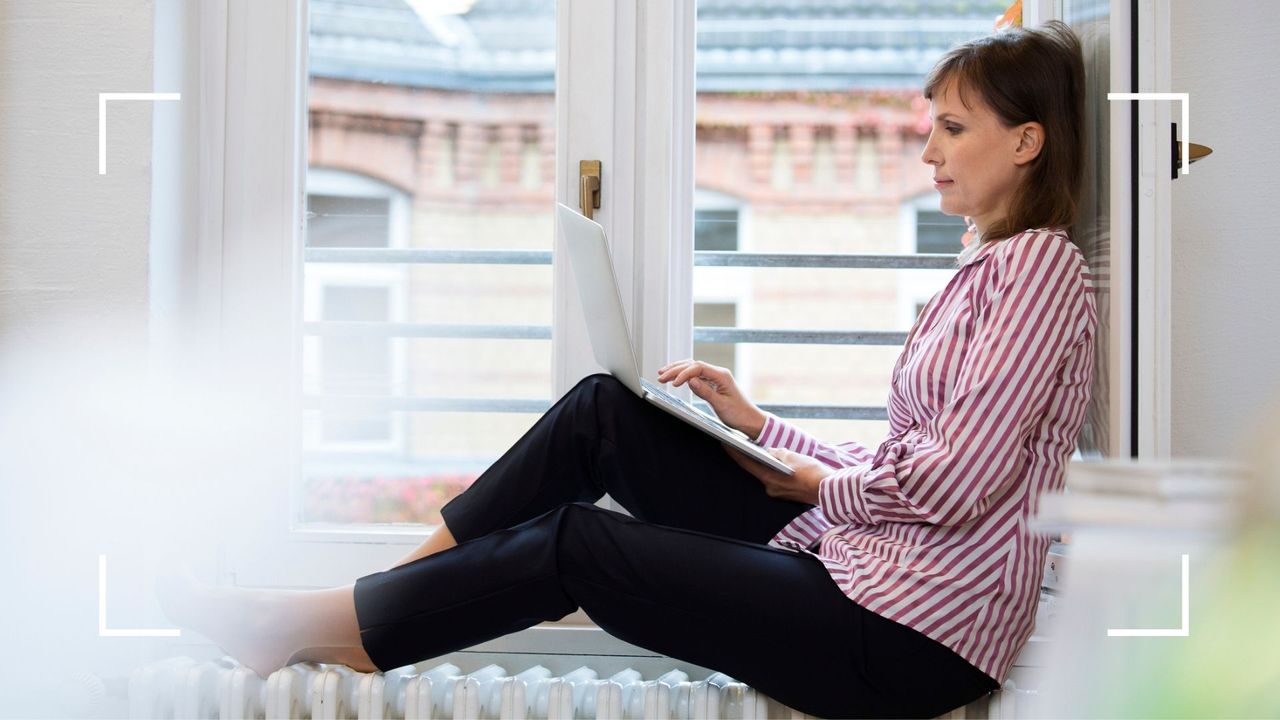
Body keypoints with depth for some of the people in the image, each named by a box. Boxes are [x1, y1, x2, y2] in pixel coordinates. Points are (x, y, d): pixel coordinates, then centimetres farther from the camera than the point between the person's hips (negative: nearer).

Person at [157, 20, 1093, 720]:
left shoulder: (1041, 265, -11)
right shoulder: (986, 268, 19)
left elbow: (957, 481, -21)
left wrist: (820, 483, -6)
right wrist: (755, 423, 9)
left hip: (911, 637, -9)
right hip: (849, 556, 9)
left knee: (575, 543, -13)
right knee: (603, 411, -2)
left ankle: (304, 628, 0)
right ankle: (370, 592, 1)